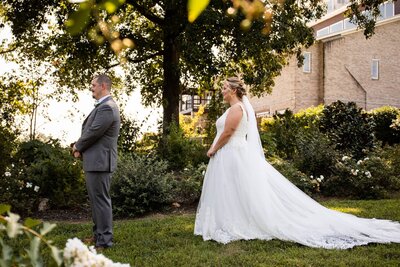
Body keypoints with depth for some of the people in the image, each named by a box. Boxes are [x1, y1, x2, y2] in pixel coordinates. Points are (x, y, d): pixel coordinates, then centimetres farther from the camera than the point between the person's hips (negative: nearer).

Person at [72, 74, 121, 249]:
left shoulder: (107, 107, -18)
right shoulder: (103, 106, 16)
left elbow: (93, 132, -20)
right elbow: (88, 129, 18)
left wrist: (77, 147, -3)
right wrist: (81, 148, 2)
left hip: (100, 161, -11)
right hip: (95, 160, 11)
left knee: (100, 200, -5)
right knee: (96, 199, 18)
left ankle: (104, 240, 3)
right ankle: (99, 235, 30)